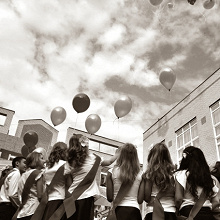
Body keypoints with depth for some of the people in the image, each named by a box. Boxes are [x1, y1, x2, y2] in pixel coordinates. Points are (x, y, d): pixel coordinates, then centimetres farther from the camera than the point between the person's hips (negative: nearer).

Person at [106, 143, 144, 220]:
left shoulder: (112, 172, -3)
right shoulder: (140, 174, 0)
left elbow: (110, 198, -2)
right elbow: (140, 200, 0)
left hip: (118, 210, -1)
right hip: (134, 211, 1)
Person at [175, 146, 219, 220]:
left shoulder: (182, 174, -2)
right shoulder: (210, 177, 13)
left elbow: (178, 199, -9)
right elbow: (216, 202, 10)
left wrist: (178, 211, 7)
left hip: (189, 213, -4)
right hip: (208, 214, 5)